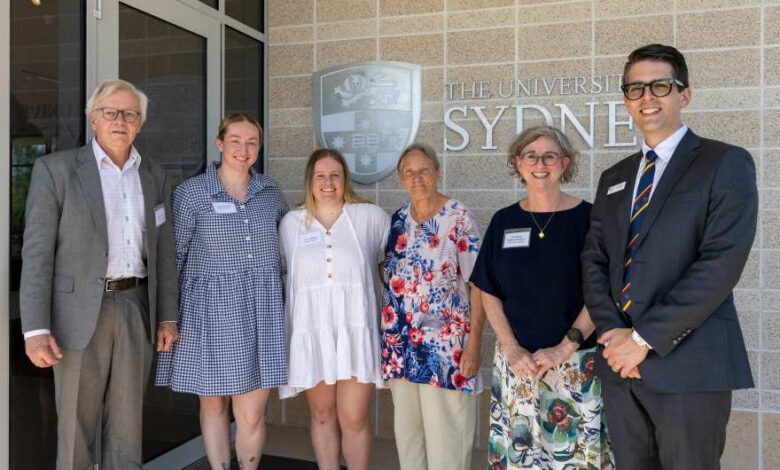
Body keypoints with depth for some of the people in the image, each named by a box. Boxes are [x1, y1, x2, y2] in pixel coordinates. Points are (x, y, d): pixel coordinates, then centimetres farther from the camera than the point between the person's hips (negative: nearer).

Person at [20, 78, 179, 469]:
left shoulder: (155, 177, 10)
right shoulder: (56, 168, -3)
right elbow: (37, 251, -6)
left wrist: (167, 316, 8)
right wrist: (35, 328, -12)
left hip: (137, 309, 4)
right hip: (80, 312, -3)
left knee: (127, 423, 11)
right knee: (76, 426, 6)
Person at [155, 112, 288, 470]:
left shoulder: (270, 191, 7)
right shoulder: (191, 192, -2)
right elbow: (173, 256, 3)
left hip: (260, 308, 2)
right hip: (212, 308, -1)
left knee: (252, 414, 1)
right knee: (213, 405, 12)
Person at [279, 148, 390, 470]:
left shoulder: (371, 217, 2)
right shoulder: (291, 223, 8)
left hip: (355, 328, -2)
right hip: (311, 331, 2)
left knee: (354, 418, -2)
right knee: (322, 415, 12)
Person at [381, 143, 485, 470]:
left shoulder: (459, 218, -7)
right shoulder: (396, 221, 8)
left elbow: (478, 284, -9)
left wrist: (473, 345, -14)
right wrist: (387, 338, 10)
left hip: (446, 344, -5)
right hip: (401, 344, 5)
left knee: (446, 433, 3)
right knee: (407, 431, 15)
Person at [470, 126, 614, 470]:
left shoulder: (587, 217, -3)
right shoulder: (504, 221, 5)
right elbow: (489, 293, 6)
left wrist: (564, 348, -13)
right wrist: (512, 349, -6)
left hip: (576, 363, -2)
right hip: (516, 362, 3)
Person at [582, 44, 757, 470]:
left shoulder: (726, 163, -2)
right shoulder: (614, 178, 15)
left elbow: (721, 263, -14)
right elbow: (594, 261, 8)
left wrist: (645, 338, -15)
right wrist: (612, 333, -8)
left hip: (687, 365, -5)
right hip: (621, 364, 5)